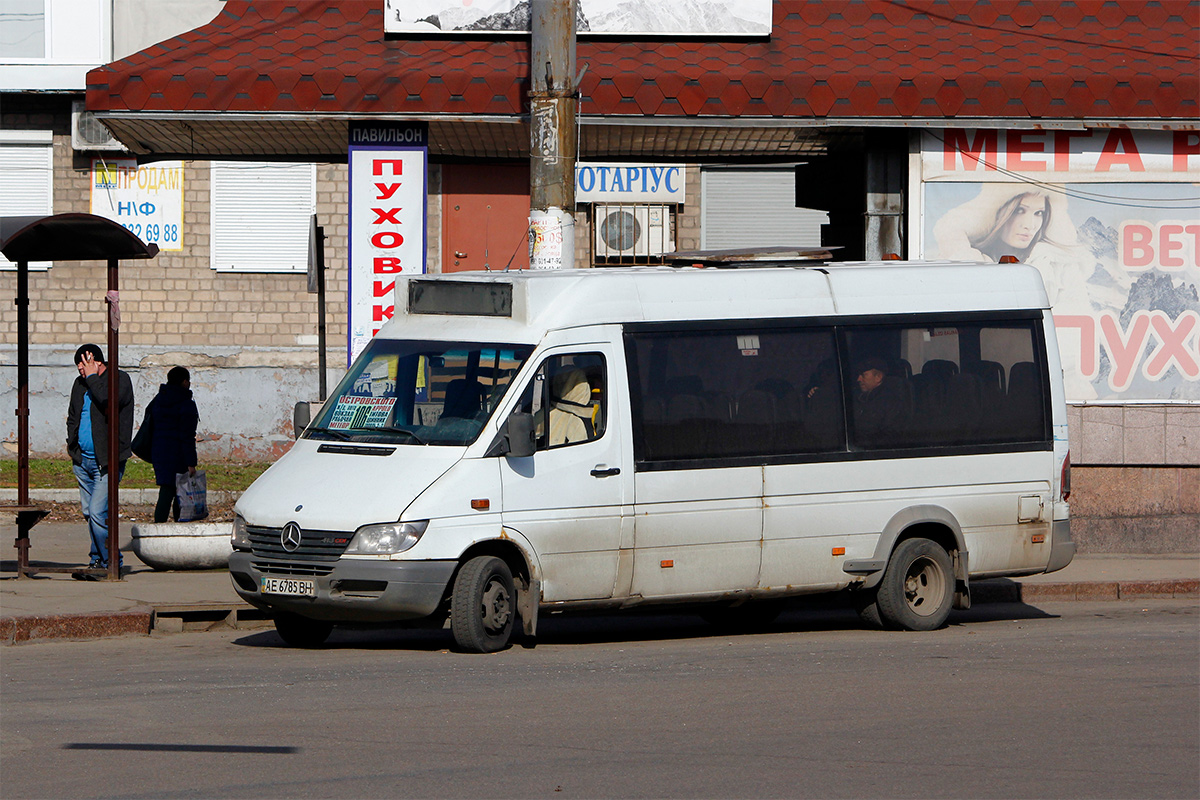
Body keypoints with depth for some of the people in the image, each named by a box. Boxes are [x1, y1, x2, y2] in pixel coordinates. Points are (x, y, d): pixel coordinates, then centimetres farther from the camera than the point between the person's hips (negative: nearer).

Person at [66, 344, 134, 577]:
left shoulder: (120, 379, -5)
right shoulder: (80, 384, 15)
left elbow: (109, 401, -26)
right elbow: (72, 416, 28)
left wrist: (92, 377, -15)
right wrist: (71, 443, 14)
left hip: (106, 460, -7)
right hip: (83, 460, 7)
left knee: (97, 512, -16)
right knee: (90, 513, 10)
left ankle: (105, 561, -6)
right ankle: (100, 561, 18)